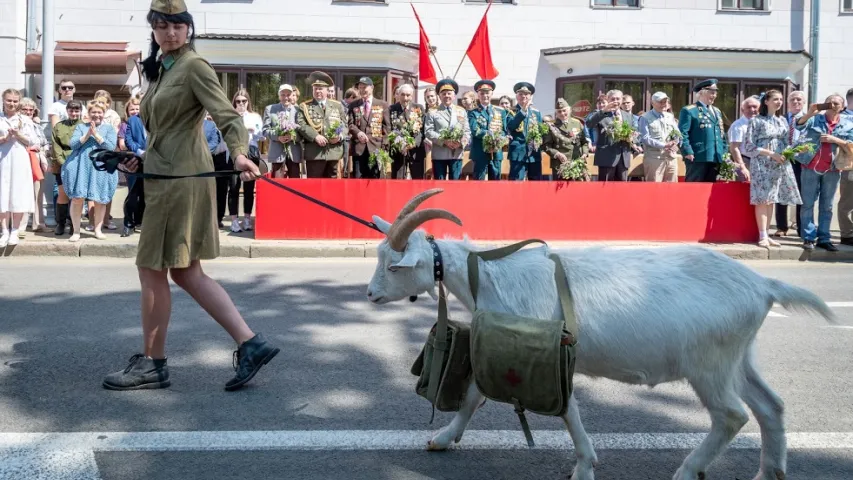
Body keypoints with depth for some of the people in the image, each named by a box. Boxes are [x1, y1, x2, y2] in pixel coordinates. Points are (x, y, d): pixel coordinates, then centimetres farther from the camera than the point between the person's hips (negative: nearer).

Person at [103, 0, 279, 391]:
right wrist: (139, 159, 11)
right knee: (185, 272, 8)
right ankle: (250, 344, 8)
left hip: (179, 176, -9)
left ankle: (152, 364, 12)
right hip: (165, 174, 9)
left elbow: (226, 114, -21)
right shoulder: (159, 68, 18)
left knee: (152, 269, -1)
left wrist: (239, 152, -38)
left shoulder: (194, 66, -8)